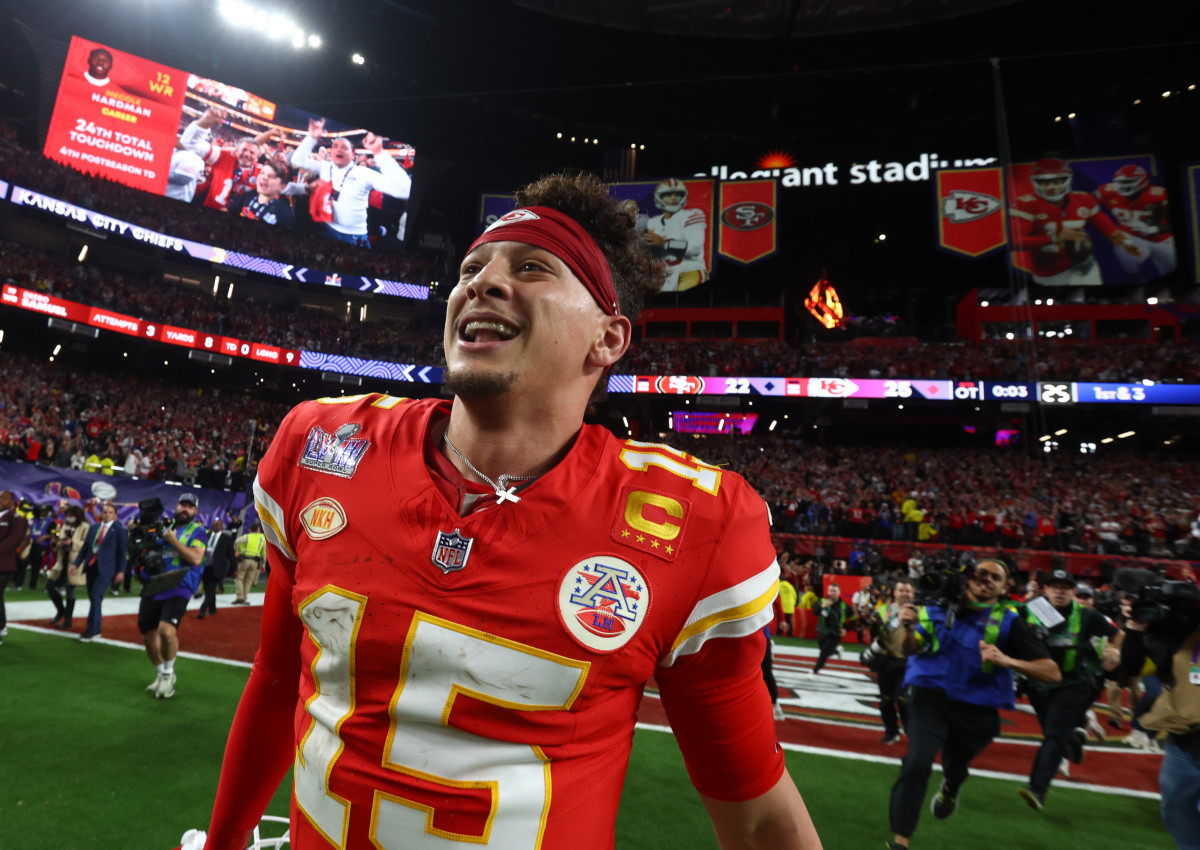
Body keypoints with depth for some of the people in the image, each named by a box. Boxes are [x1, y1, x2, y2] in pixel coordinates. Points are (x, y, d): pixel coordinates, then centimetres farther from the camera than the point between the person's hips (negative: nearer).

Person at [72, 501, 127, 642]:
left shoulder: (119, 530, -1)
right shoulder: (94, 528, 12)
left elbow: (122, 552, -4)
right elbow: (85, 547, 14)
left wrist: (121, 571, -9)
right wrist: (76, 563, 4)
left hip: (105, 568, -5)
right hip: (91, 566, 5)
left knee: (96, 596, -14)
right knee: (92, 598, 9)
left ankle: (92, 630, -9)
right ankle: (95, 629, 19)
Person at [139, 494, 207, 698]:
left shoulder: (198, 531, 1)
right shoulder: (164, 528, 16)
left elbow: (196, 558, -14)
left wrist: (173, 541, -12)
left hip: (178, 589, -6)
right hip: (153, 588, 6)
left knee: (166, 630, -24)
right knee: (148, 635, 10)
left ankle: (168, 675, 0)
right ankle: (162, 674, 33)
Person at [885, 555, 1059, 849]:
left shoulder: (1009, 621, -8)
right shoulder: (940, 606, -3)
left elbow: (1052, 673, -12)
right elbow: (908, 648, -2)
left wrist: (1007, 661, -28)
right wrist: (908, 627, -24)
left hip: (976, 709, 1)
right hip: (930, 695, -1)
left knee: (955, 767, 24)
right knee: (917, 763, -19)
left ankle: (949, 790, 64)